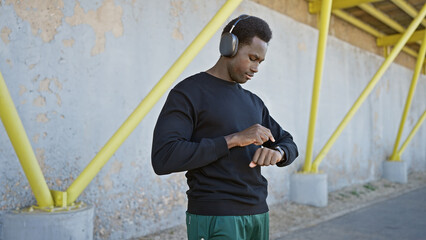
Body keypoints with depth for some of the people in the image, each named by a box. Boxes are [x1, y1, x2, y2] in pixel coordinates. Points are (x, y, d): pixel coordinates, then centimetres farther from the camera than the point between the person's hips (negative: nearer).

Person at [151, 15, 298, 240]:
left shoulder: (253, 102, 15)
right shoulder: (188, 93, -7)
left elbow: (288, 143, 20)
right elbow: (163, 158, -19)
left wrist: (278, 152, -6)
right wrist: (233, 139, -19)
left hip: (258, 214, 7)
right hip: (215, 219, -7)